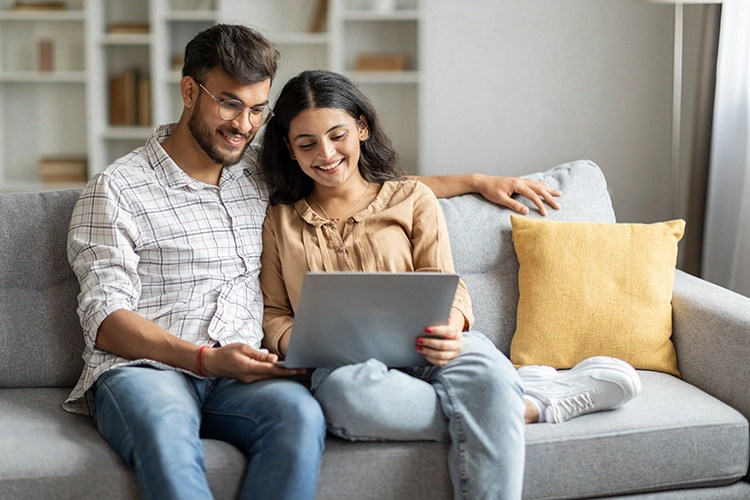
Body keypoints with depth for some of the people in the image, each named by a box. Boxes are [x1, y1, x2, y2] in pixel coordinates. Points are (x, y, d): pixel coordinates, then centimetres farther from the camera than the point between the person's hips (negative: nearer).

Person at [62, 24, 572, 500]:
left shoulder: (262, 171, 18)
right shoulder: (116, 189, 4)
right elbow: (106, 319, -4)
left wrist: (476, 181, 26)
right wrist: (205, 358, -19)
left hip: (238, 377, 3)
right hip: (142, 368, -3)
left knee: (300, 414, -33)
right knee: (165, 424, -40)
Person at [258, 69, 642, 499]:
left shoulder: (411, 199, 16)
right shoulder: (279, 220, 18)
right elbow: (272, 313, 16)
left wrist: (450, 329, -16)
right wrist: (293, 341, -8)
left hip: (424, 352, 0)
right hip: (341, 365, 1)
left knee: (481, 367, -38)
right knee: (344, 392, -40)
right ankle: (530, 402, -24)